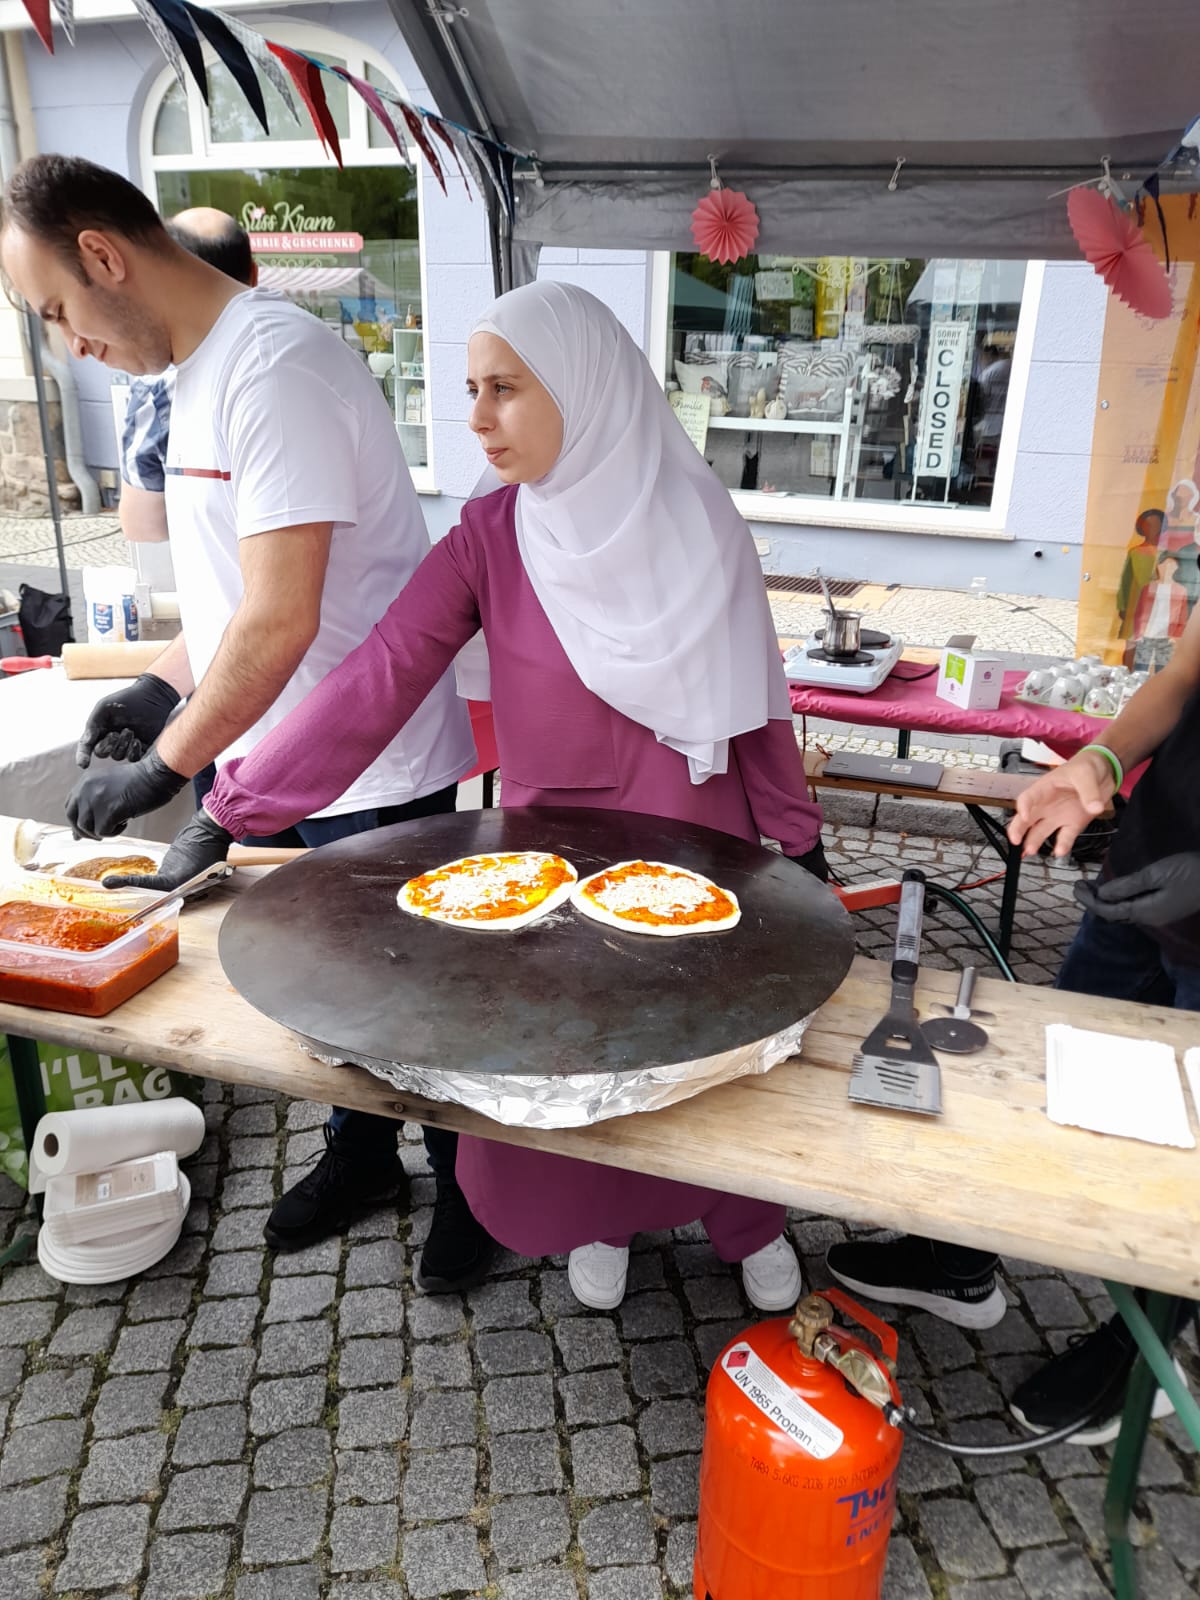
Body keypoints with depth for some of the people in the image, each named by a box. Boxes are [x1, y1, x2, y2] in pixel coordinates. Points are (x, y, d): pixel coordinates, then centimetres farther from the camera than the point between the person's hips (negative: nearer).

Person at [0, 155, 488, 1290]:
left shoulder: (274, 365, -20)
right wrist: (168, 685, 8)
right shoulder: (199, 368, 11)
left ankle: (464, 1186, 33)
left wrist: (166, 766, -16)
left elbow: (281, 620, -25)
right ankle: (362, 1158, 42)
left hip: (374, 768, -8)